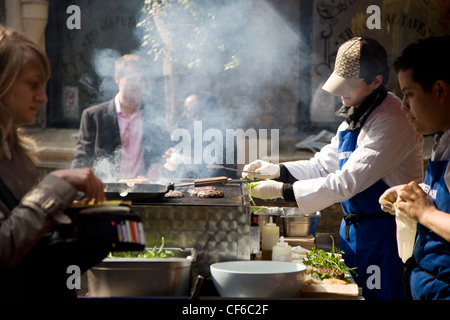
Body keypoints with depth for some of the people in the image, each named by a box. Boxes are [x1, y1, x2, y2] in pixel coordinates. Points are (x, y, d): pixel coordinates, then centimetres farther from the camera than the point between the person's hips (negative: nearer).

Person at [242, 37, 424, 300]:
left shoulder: (393, 122, -20)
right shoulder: (355, 117, 11)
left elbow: (346, 183, -24)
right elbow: (324, 165, 17)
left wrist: (282, 190, -21)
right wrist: (276, 170, 1)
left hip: (384, 235, -9)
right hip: (352, 230, 9)